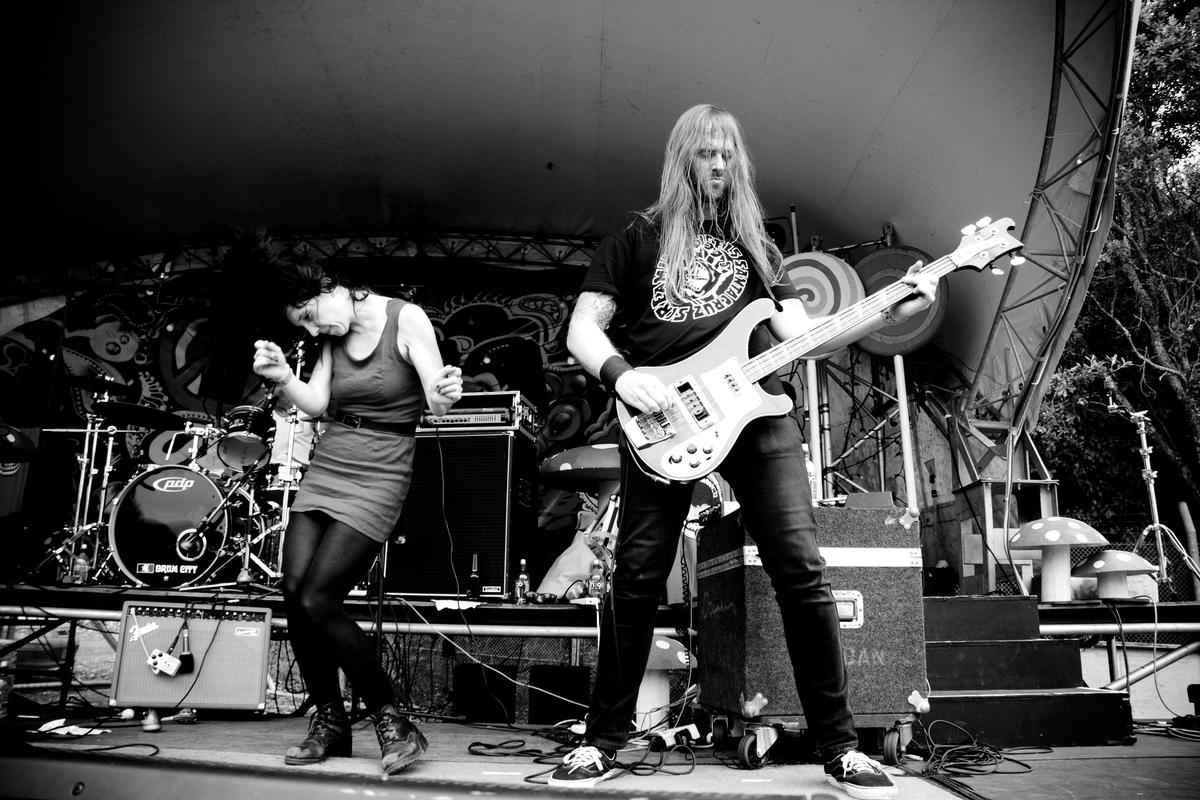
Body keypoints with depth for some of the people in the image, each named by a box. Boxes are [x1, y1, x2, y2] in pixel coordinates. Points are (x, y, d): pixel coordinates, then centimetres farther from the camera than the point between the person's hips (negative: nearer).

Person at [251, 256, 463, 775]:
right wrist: (282, 378, -16)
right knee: (293, 592, -1)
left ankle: (393, 723, 0)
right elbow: (315, 404, 2)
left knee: (317, 601, -12)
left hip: (376, 478, -7)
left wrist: (446, 395, -36)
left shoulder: (406, 319, -9)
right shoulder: (334, 336, 9)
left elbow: (437, 402, -14)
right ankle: (328, 722, 16)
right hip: (324, 468, 7)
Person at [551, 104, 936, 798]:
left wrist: (890, 313, -1)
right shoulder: (636, 238, 12)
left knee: (801, 571, -5)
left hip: (753, 411, 2)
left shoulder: (754, 242, 20)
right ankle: (604, 742, 14)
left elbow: (801, 333, 11)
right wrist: (621, 375, -16)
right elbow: (583, 329, 5)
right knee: (637, 578, -3)